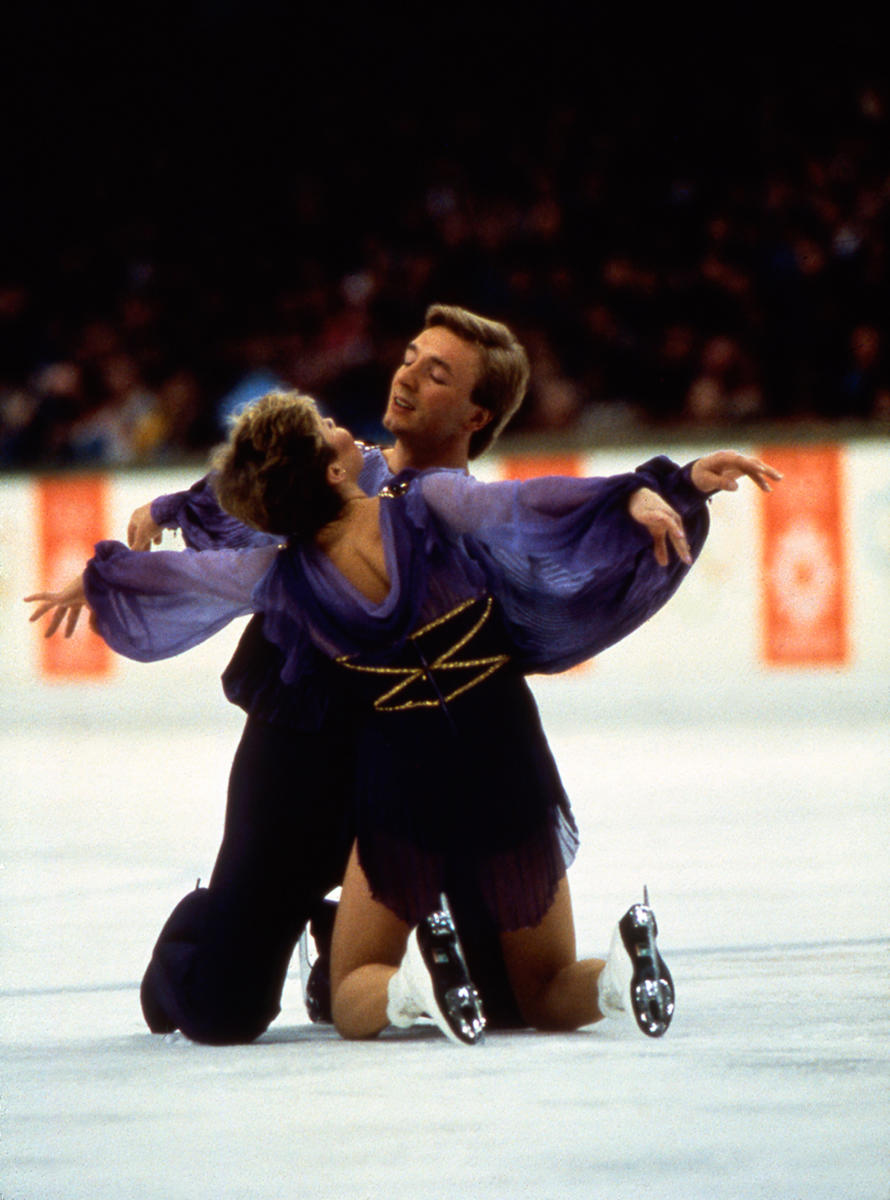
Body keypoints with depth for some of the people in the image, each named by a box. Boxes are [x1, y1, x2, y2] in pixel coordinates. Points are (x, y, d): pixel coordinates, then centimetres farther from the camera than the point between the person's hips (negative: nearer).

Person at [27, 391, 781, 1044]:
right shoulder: (429, 507, -13)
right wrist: (645, 492, -32)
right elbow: (530, 506, -28)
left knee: (353, 1003, 13)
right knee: (546, 994, 14)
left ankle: (416, 978, -24)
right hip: (508, 776, 0)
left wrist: (93, 582, 30)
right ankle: (621, 971, -22)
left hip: (401, 789, 0)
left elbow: (179, 578, 11)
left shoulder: (283, 577, -5)